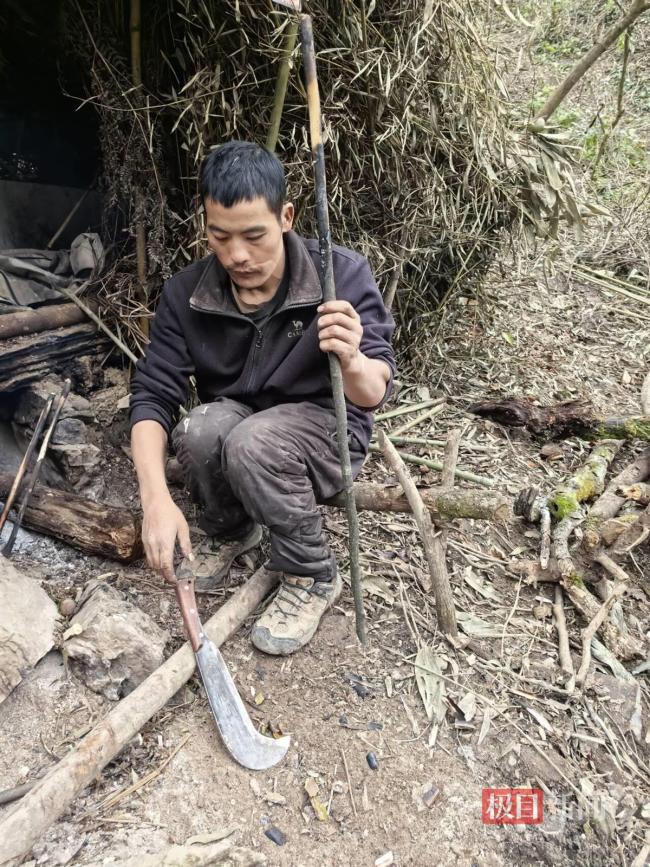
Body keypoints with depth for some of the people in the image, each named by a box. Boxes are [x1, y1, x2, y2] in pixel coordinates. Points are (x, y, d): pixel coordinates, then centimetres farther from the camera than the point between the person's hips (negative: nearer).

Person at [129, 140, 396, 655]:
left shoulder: (343, 274, -20)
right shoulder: (185, 294, -13)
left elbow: (374, 396, -21)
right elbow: (153, 397, -13)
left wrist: (352, 363, -46)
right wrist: (156, 497, -29)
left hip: (326, 432, -2)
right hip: (237, 423, 3)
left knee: (253, 443, -34)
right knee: (201, 429, -31)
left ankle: (313, 577, -8)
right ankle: (230, 530, 4)